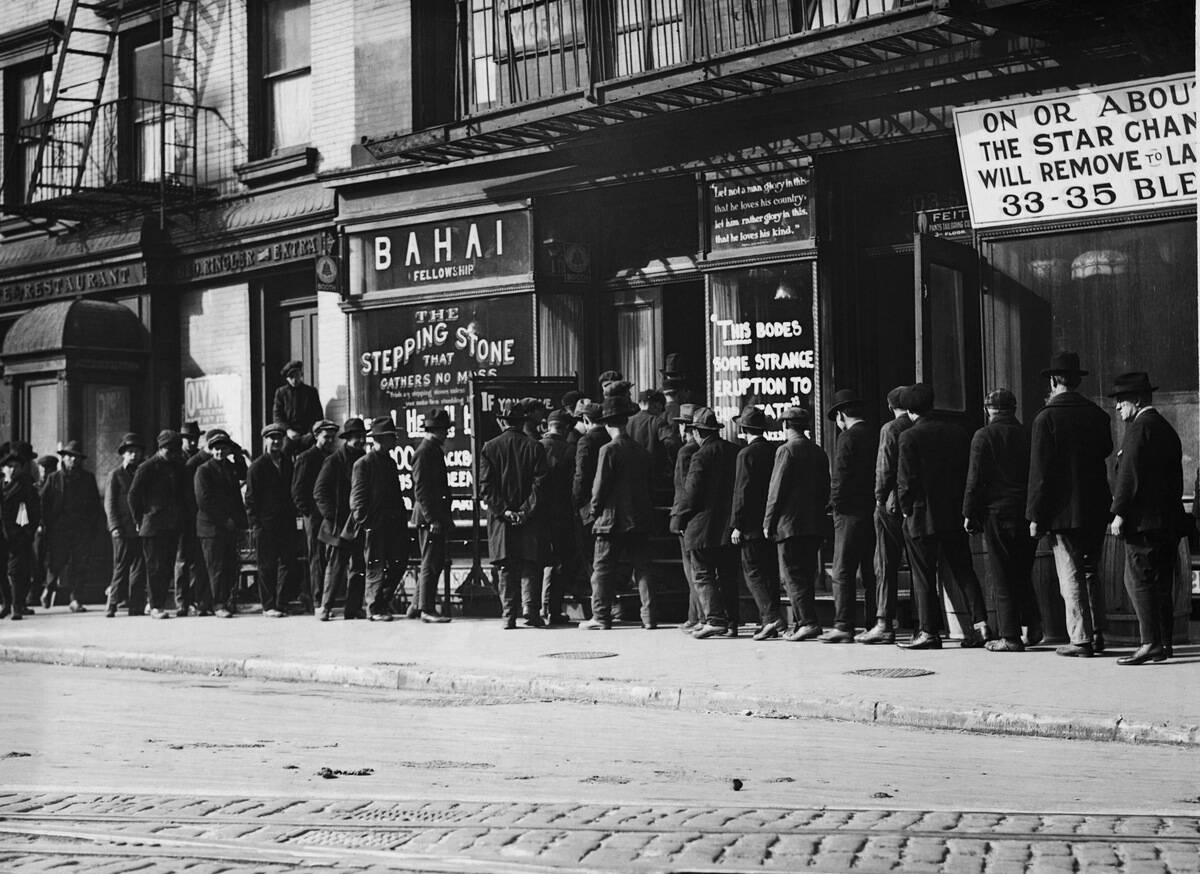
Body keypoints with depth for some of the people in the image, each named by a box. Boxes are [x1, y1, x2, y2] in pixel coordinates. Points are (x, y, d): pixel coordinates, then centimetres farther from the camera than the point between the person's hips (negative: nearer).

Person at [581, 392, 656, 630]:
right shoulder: (641, 450, 6)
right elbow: (647, 483, 11)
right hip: (640, 519, 6)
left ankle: (601, 617, 2)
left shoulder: (609, 450, -12)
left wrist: (595, 511, 0)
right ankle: (649, 616, 8)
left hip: (612, 519, -6)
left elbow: (600, 485, -13)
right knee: (642, 568, 9)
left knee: (603, 570, 2)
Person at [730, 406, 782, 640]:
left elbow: (742, 492, -14)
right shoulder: (776, 452, 9)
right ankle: (768, 623, 15)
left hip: (753, 524, -7)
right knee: (770, 572, 11)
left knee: (753, 571, -3)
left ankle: (771, 617, -16)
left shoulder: (747, 454, -11)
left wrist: (737, 525, -10)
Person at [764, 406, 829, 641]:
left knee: (793, 577, -5)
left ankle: (808, 622, -14)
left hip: (790, 523, -7)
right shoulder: (819, 452, 11)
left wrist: (768, 522, -7)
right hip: (815, 525, 7)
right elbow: (825, 490, 15)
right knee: (806, 576, 12)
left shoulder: (787, 450, -10)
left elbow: (776, 490, -12)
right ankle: (800, 623, 16)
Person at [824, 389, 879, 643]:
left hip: (851, 511, -8)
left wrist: (835, 502, -4)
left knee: (843, 573, -5)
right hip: (873, 511, 8)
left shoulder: (848, 437, -10)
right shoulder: (876, 436, 12)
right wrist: (877, 502, 17)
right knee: (871, 572, 12)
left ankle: (843, 626, -9)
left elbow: (841, 475, -15)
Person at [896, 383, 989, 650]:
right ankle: (979, 621, 1)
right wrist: (963, 505, 13)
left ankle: (929, 632, 4)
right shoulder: (957, 432, 6)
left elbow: (906, 480, -14)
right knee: (963, 570, 11)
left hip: (923, 517, -5)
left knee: (924, 577, 2)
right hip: (956, 515, 5)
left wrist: (906, 508, 0)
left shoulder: (909, 437, -11)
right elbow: (969, 472, 7)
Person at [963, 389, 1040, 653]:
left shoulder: (984, 436, -5)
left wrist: (969, 513, -3)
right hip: (1028, 513, 4)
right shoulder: (1028, 435, 6)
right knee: (1022, 574, 18)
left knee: (1002, 578, 0)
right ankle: (1032, 624, 9)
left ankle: (1010, 637, 0)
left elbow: (975, 478, -9)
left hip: (997, 513, -4)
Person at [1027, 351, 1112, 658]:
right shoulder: (1097, 414, 4)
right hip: (1096, 507, 6)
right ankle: (1097, 635, 20)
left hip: (1064, 511, -5)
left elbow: (1040, 471, -13)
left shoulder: (1047, 418, -11)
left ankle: (1081, 639, -1)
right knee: (1091, 574, 17)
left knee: (1071, 578, -1)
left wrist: (1036, 516, -9)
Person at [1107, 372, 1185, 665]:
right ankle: (1164, 643, 12)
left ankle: (1150, 643, -14)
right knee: (1161, 583, 11)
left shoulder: (1139, 427, -10)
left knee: (1139, 580, -9)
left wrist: (1119, 513, -14)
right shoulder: (1167, 429, 19)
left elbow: (1129, 474, -15)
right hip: (1169, 520, 10)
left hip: (1144, 519, -9)